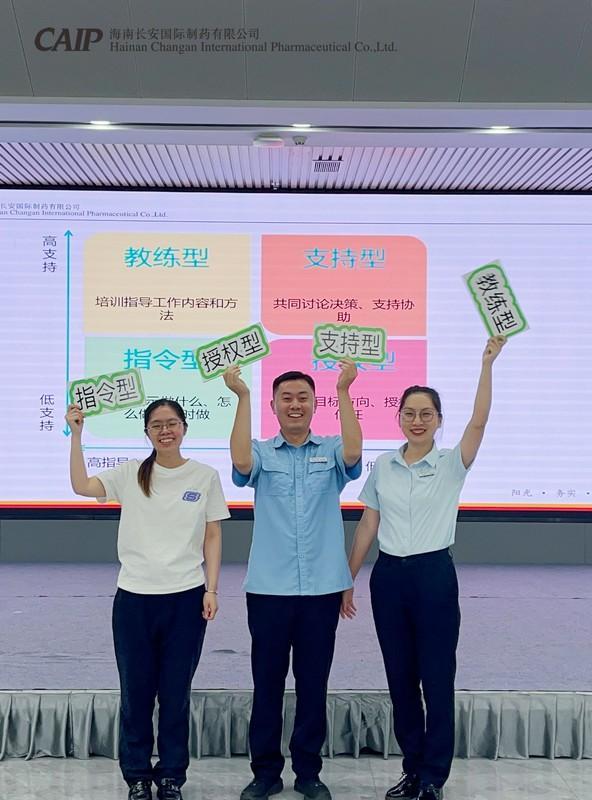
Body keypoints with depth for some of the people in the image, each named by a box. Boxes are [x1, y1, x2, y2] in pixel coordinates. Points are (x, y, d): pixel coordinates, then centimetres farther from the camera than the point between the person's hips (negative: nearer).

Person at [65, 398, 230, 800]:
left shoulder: (205, 476, 2)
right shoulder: (131, 474, 3)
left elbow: (213, 537, 4)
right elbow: (81, 486, -11)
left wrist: (212, 590, -3)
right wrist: (76, 435, -16)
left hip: (186, 598, -1)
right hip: (134, 597, 1)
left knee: (175, 693, 8)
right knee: (136, 691, 9)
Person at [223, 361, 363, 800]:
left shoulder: (331, 451, 5)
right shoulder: (262, 454, 4)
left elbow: (354, 454, -17)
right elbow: (240, 461, -18)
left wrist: (344, 391, -23)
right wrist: (242, 396, -20)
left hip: (322, 587, 0)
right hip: (268, 587, 0)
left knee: (314, 682, 9)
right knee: (267, 681, 7)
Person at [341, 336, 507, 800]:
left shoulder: (451, 464, -2)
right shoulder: (382, 466, 7)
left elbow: (479, 421, -19)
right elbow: (368, 527, 10)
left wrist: (487, 364, -26)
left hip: (434, 575, -3)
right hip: (389, 576, 3)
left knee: (437, 679, 2)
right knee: (400, 678, 11)